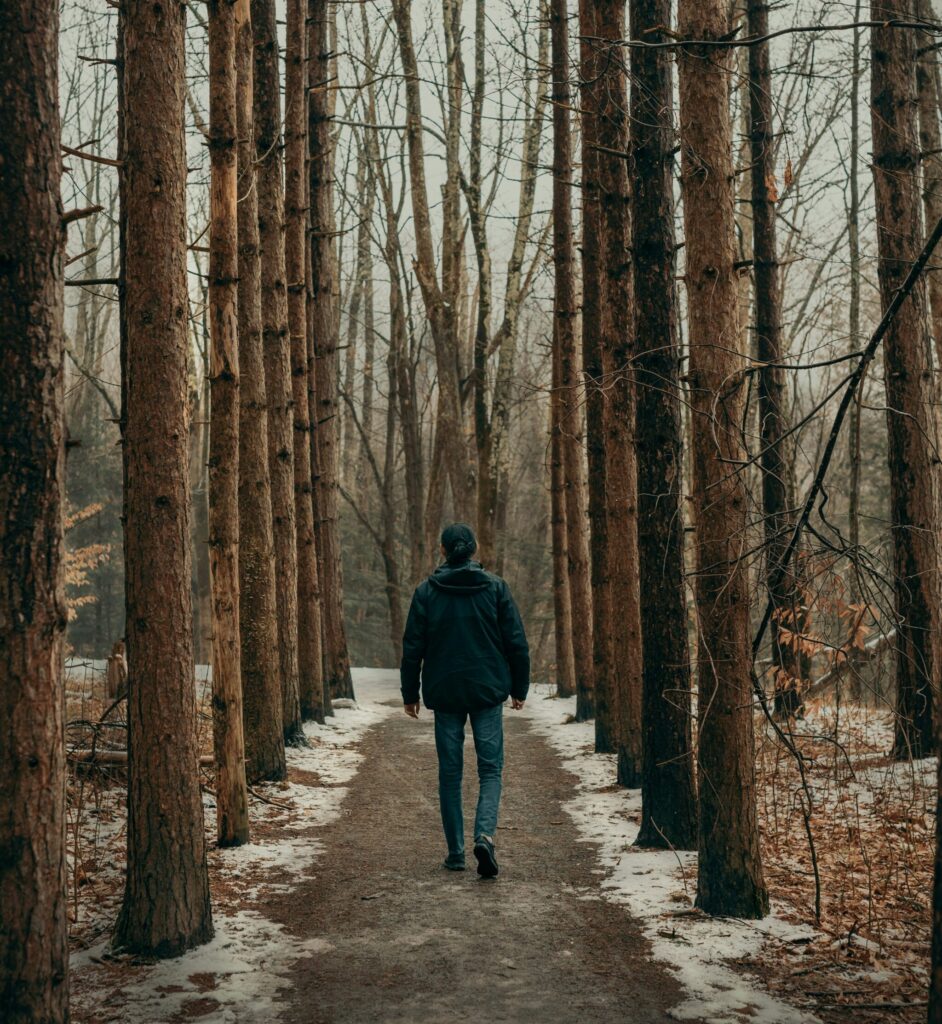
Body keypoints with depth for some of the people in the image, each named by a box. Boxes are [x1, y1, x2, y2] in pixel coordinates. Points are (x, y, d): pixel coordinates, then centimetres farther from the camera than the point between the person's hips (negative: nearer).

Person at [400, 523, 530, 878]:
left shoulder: (426, 591, -1)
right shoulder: (495, 587, -1)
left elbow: (413, 647, 1)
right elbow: (517, 643, 0)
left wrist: (410, 693, 9)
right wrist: (519, 688, 10)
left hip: (445, 693, 1)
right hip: (488, 691, 0)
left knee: (450, 772, 9)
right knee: (490, 769, 4)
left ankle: (456, 852, 11)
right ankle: (484, 835, -18)